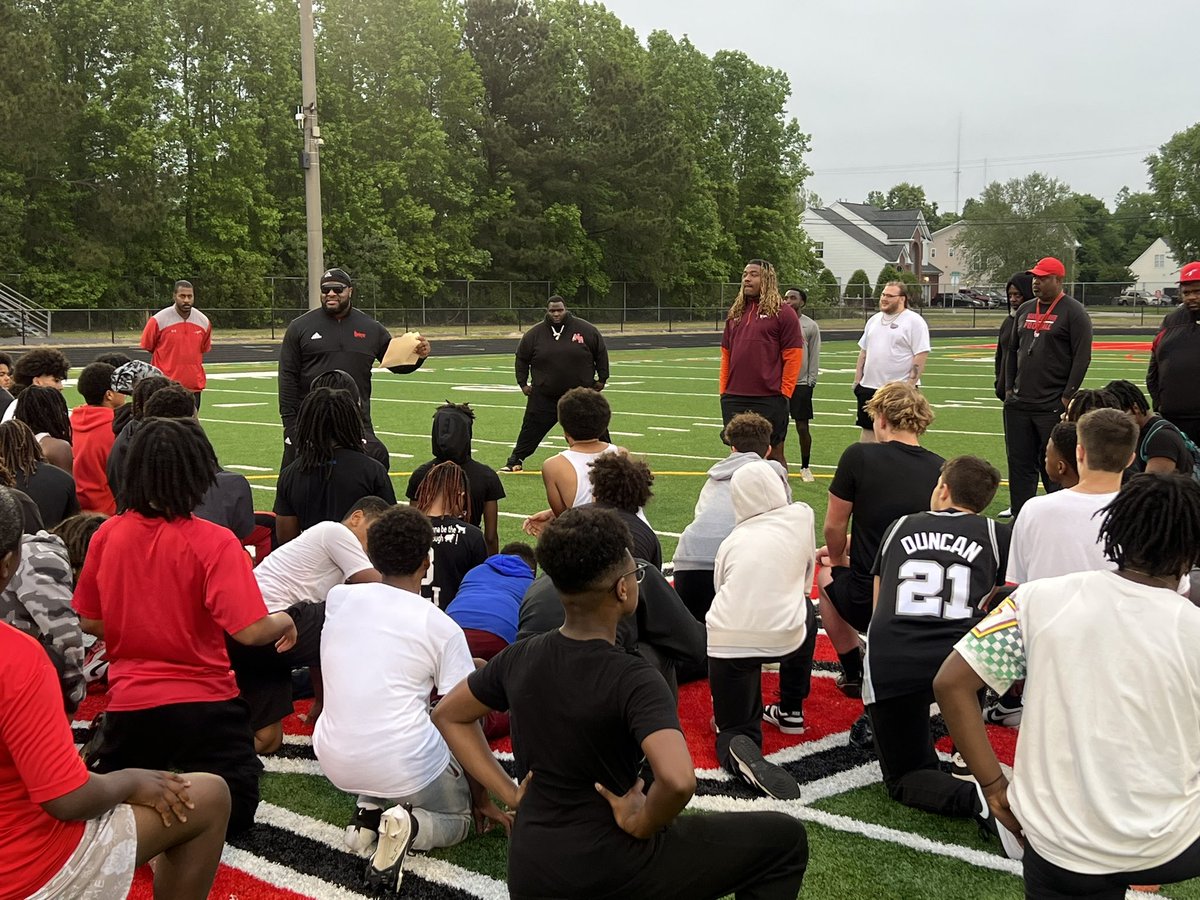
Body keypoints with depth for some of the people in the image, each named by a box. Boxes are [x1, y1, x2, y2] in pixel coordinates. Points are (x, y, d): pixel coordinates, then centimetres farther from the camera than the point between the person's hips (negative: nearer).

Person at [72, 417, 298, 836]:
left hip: (129, 704, 4)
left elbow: (89, 622, 6)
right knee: (232, 811, 13)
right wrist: (284, 622, -1)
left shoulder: (108, 534, -4)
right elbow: (249, 630, -23)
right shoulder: (213, 542, -17)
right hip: (202, 706, -4)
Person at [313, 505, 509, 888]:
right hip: (405, 767, -4)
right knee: (458, 819, 26)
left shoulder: (338, 597, 2)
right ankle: (409, 824, -9)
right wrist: (482, 800, 11)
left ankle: (370, 808, 10)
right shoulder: (442, 627, -7)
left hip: (334, 761, 4)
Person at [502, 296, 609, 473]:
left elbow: (601, 353, 6)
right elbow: (522, 358, 11)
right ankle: (515, 461, 16)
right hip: (544, 396, 0)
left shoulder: (586, 330, -4)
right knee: (532, 429, 4)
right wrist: (523, 383, 7)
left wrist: (602, 379, 4)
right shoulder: (534, 334, -1)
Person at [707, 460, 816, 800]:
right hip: (783, 638, 0)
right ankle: (791, 711, 36)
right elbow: (804, 582, 18)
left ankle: (742, 751, -26)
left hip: (725, 641, 1)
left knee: (734, 731, 13)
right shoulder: (801, 516, 9)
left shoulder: (732, 540, 13)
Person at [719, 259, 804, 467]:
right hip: (734, 399, 5)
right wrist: (723, 389, 9)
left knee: (774, 453, 3)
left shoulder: (782, 312, -3)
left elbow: (793, 357, -6)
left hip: (769, 399, -5)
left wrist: (784, 393, -9)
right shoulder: (735, 312, 14)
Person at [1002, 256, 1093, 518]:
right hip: (1019, 404, 6)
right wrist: (1008, 389, 12)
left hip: (1053, 406, -6)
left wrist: (1067, 397, -14)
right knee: (1019, 464, 9)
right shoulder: (1025, 310, 15)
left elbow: (1082, 357, -10)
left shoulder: (1073, 312, -5)